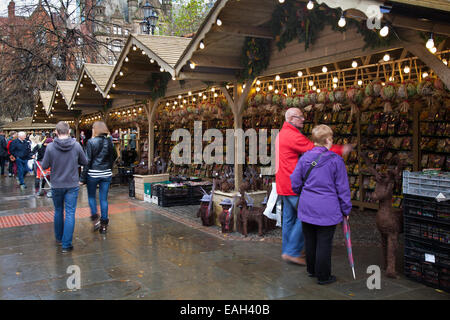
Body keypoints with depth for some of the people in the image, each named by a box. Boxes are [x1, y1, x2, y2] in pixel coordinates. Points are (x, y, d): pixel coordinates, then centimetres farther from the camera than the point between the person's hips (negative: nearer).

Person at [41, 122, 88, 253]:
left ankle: (59, 238, 33)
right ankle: (66, 244, 0)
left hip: (57, 185, 1)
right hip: (72, 185, -1)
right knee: (70, 213, 2)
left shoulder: (50, 147, -11)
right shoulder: (76, 145, -10)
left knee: (58, 211, 19)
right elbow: (85, 162, 2)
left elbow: (44, 166, -4)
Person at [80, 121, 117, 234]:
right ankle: (104, 224, 12)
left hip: (93, 174, -3)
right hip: (106, 174, 3)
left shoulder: (91, 142, -9)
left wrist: (83, 178, -6)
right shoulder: (109, 141, 3)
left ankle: (95, 218, 4)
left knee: (91, 196, 16)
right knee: (104, 199, 8)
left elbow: (88, 161, -10)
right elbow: (114, 157, 10)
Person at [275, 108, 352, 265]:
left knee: (289, 217, 15)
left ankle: (287, 251, 23)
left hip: (284, 184, 11)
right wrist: (341, 150, -12)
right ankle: (292, 251, 0)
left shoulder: (282, 133, 18)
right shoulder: (292, 135, -17)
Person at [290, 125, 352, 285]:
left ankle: (311, 270, 35)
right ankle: (323, 276, 17)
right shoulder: (336, 160, -11)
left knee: (310, 241, 18)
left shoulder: (304, 158, 0)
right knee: (324, 243, 6)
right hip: (327, 209, -4)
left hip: (307, 207, 5)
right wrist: (346, 210, 4)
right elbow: (342, 188, -6)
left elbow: (295, 182, 6)